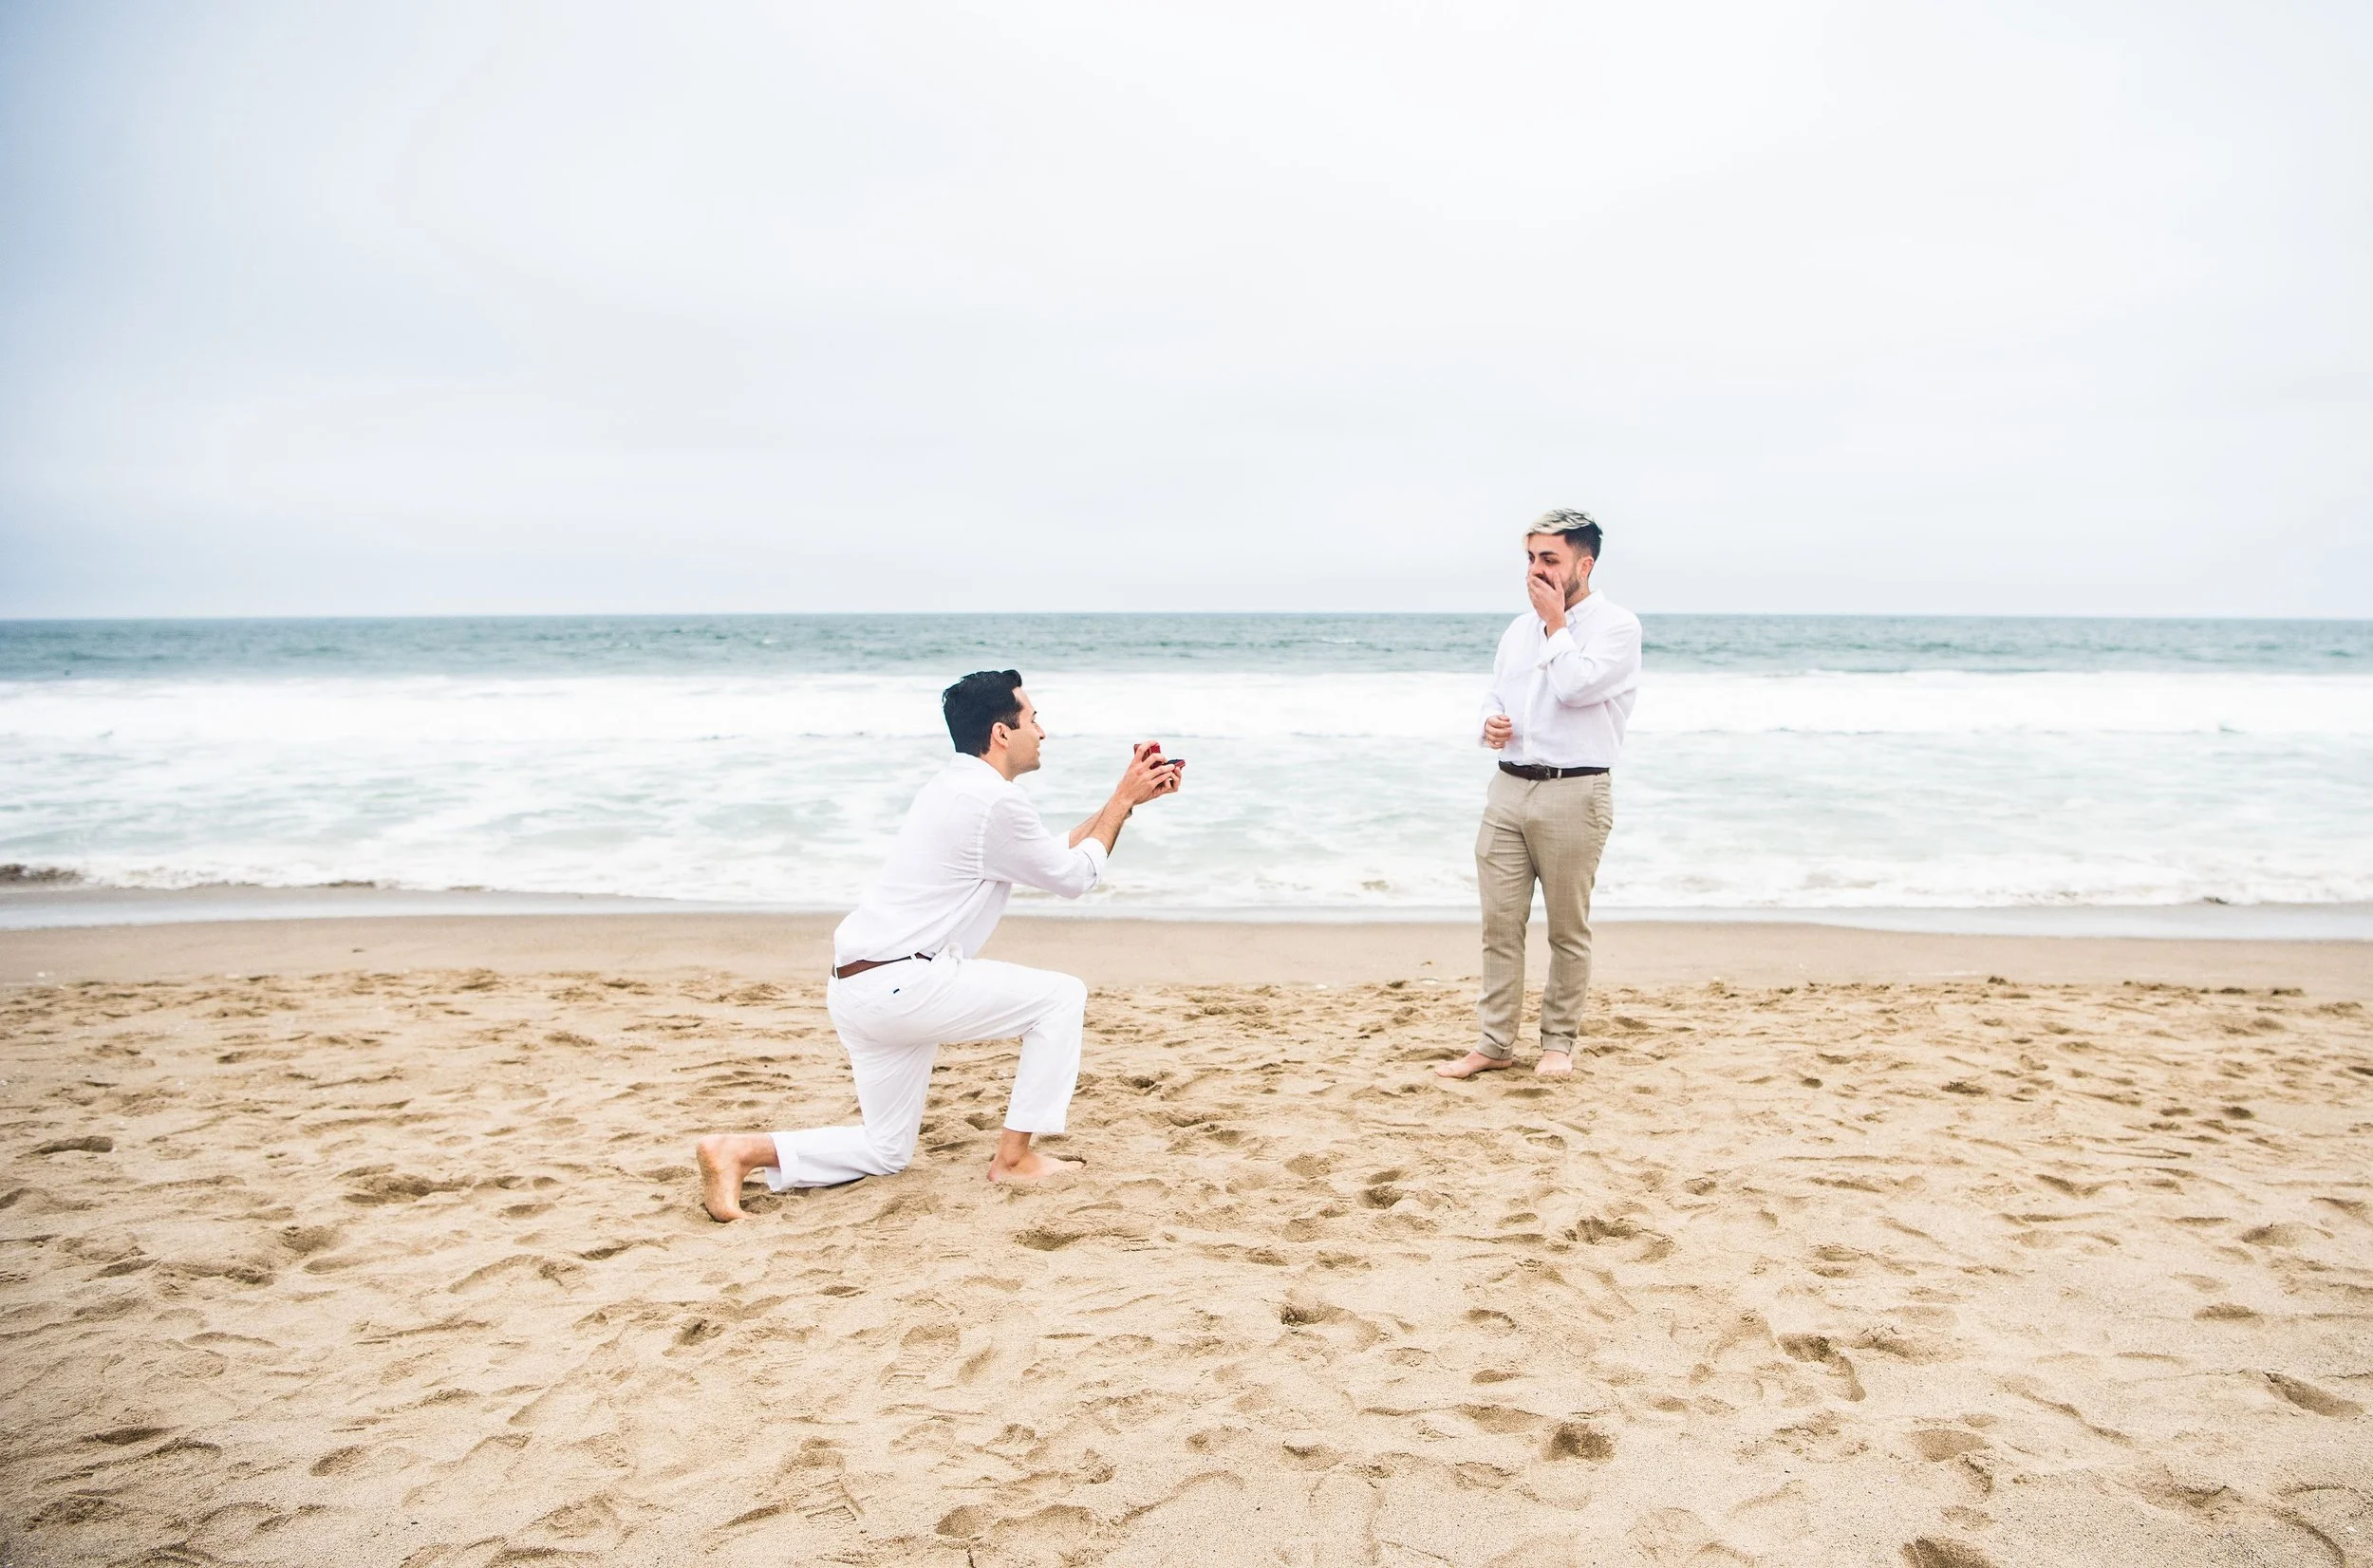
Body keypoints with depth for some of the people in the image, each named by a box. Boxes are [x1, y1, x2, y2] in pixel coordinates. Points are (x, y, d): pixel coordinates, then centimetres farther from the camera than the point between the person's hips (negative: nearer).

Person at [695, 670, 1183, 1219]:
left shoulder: (956, 788, 18)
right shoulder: (996, 802, -14)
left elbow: (1057, 854, 24)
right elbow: (1074, 876, -1)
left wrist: (1128, 798, 21)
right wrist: (1123, 800, 8)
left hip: (857, 990, 10)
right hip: (901, 984, -10)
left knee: (885, 1153, 18)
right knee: (1062, 996, 1)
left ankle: (741, 1150, 4)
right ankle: (1014, 1157, 6)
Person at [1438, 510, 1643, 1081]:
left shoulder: (1616, 625, -4)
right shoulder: (1519, 629, 16)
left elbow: (1575, 686, -19)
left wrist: (1556, 623, -7)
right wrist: (1490, 724, 0)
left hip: (1573, 793, -5)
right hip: (1508, 787, 6)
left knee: (1568, 929, 4)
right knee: (1500, 923, 4)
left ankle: (1558, 1042, 17)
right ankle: (1496, 1042, 11)